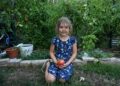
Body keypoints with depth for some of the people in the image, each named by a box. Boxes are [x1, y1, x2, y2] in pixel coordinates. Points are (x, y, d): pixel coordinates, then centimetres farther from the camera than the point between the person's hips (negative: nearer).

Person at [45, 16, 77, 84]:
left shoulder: (73, 39, -7)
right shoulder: (55, 40, -6)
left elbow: (74, 53, -1)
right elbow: (51, 52, 3)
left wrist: (67, 63, -12)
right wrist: (55, 61, -13)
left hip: (67, 63, 0)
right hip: (57, 62, 1)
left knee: (62, 80, -22)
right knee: (50, 80, -15)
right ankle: (48, 65, 15)